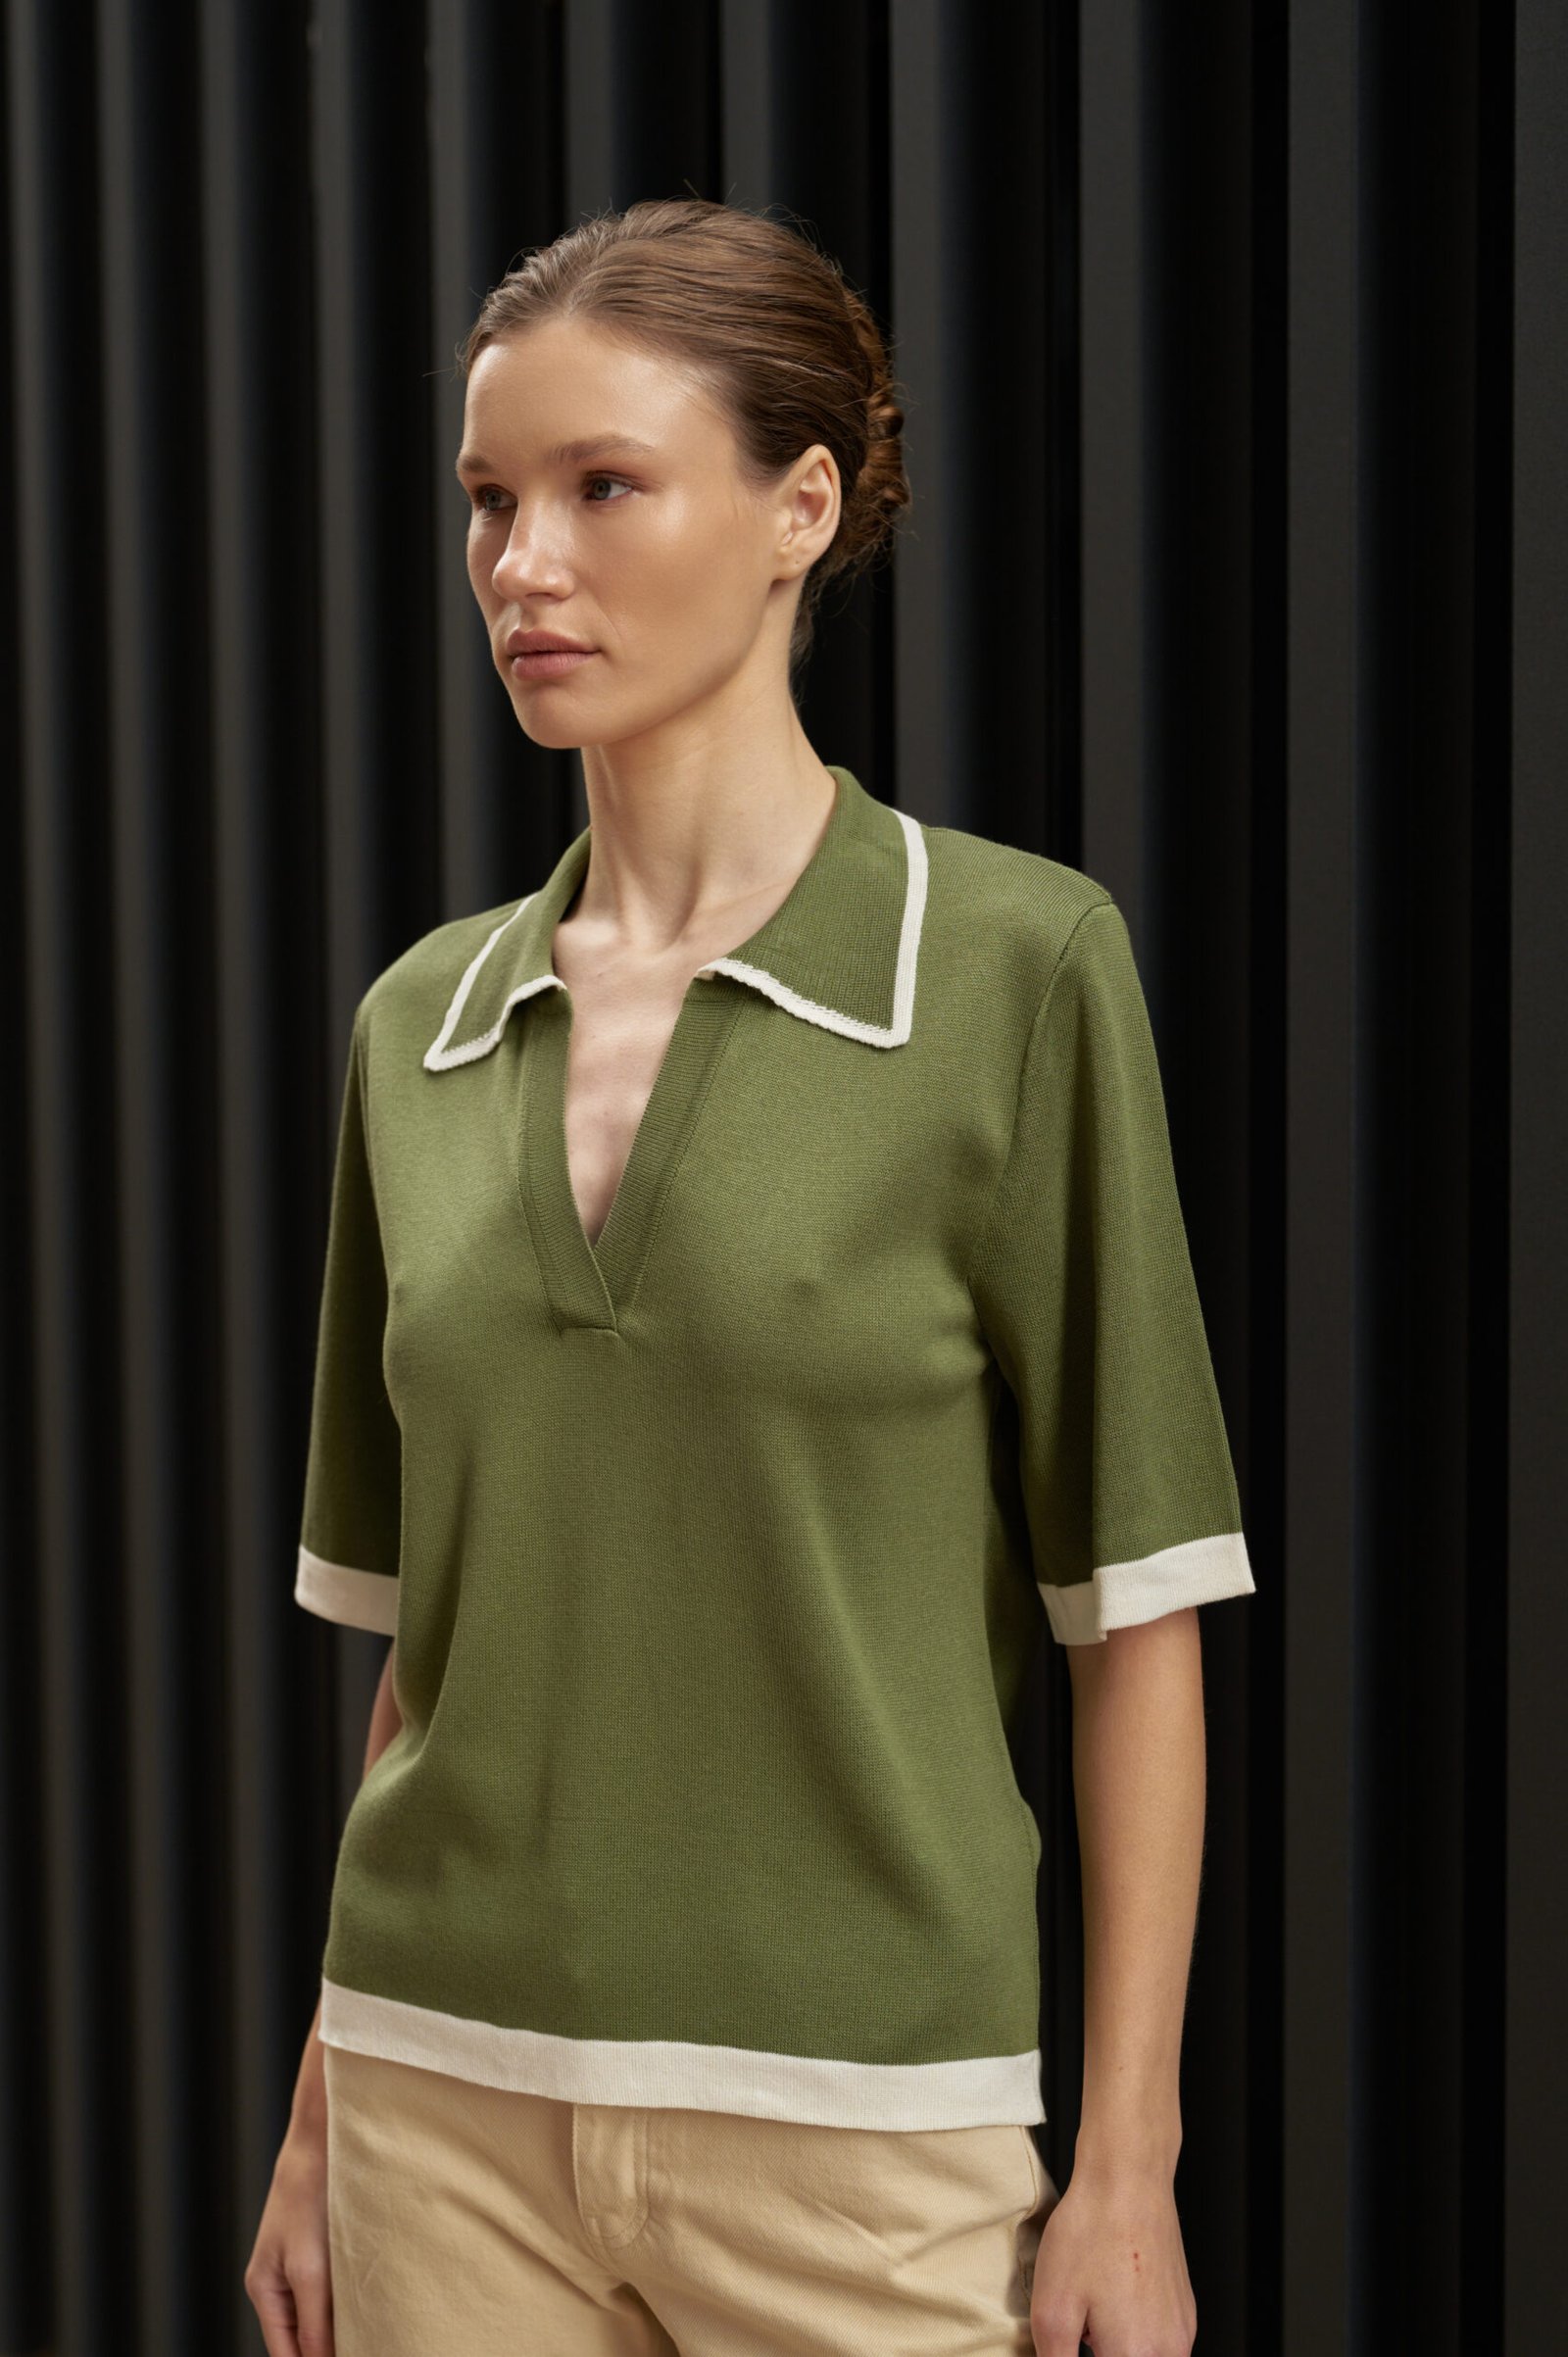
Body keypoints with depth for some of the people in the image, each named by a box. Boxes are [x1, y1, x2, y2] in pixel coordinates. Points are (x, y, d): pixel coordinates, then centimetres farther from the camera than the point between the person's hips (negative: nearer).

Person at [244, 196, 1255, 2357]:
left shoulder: (1019, 966, -8)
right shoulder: (421, 1024, 6)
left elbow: (1134, 1619, -7)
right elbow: (417, 1631, 11)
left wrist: (1129, 2167, -9)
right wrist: (321, 2116, 12)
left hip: (858, 2116, -4)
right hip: (452, 2101, 4)